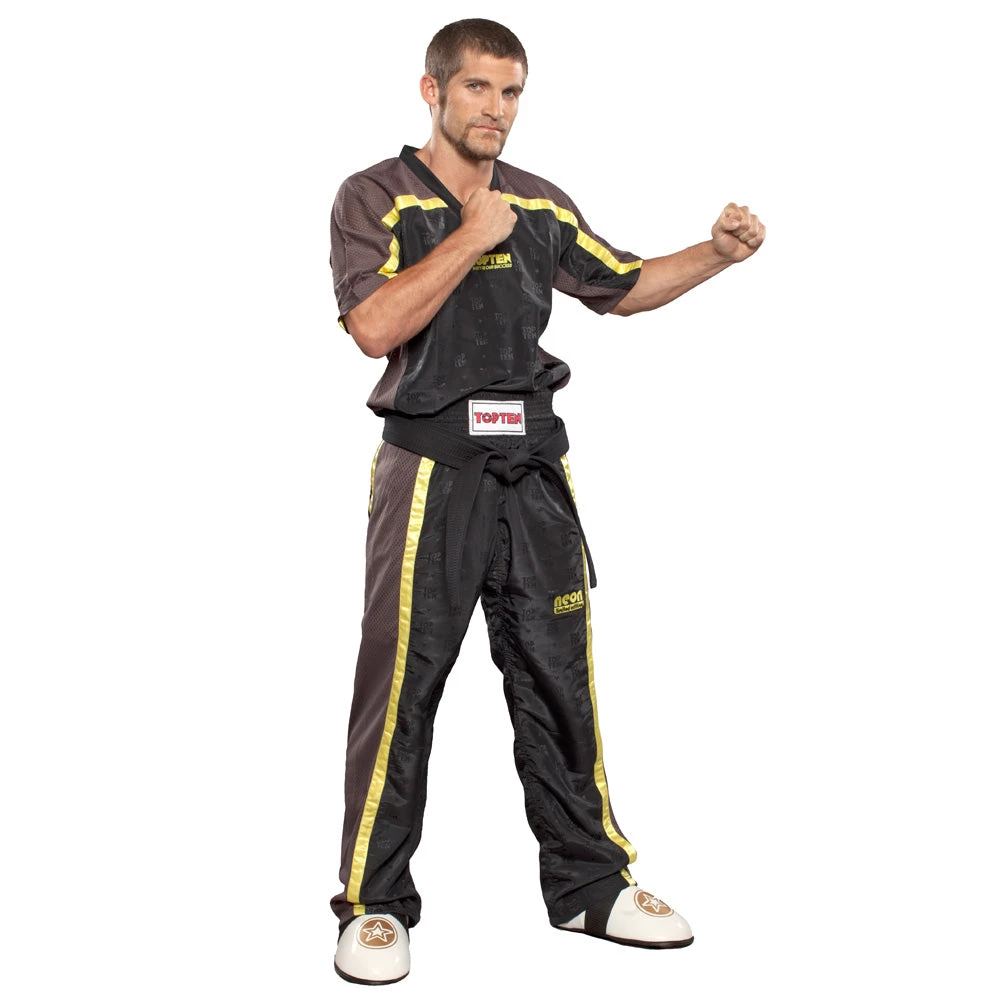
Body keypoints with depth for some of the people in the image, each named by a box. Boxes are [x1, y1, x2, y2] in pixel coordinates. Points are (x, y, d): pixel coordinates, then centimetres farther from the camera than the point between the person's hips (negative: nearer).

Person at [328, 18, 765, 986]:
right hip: (431, 472, -5)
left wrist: (716, 252, 9)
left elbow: (623, 286, 23)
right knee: (401, 687, -1)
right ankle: (375, 903, 12)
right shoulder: (377, 196, -1)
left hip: (533, 471, 5)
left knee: (560, 678, 9)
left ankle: (589, 882, 22)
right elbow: (375, 325, -16)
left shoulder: (539, 202, 14)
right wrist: (473, 235, -14)